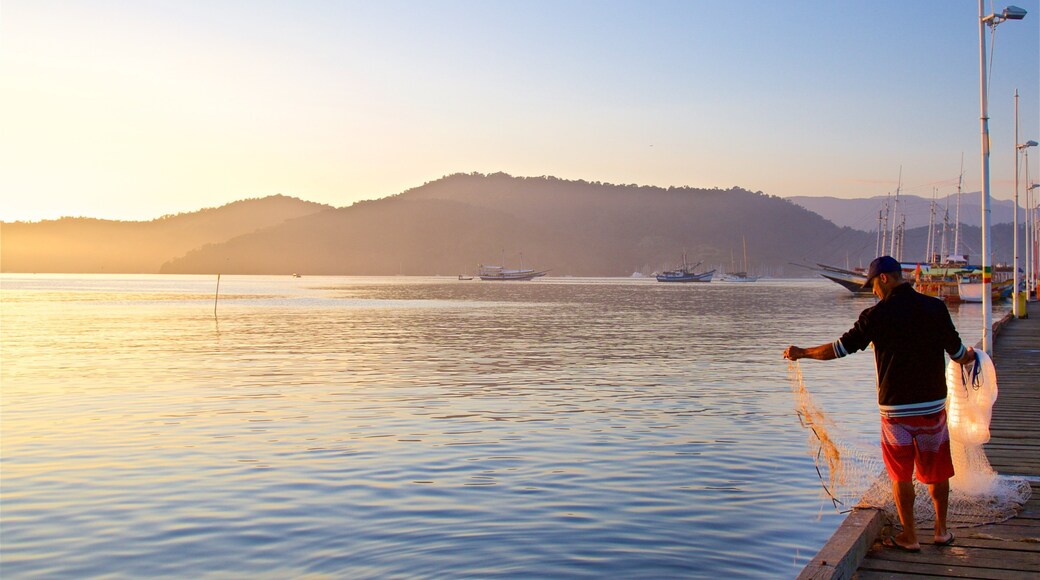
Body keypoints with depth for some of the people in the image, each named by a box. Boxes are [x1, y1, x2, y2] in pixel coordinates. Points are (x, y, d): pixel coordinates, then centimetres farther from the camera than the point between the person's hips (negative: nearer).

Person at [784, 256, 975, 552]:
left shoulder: (877, 315, -9)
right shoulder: (936, 307, -2)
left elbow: (841, 347, -3)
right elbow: (957, 352, 7)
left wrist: (802, 353, 11)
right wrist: (971, 356, 32)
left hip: (895, 407, -3)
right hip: (933, 404, 3)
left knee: (901, 474, 9)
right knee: (937, 469, 16)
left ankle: (909, 536, 14)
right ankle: (941, 530, 26)